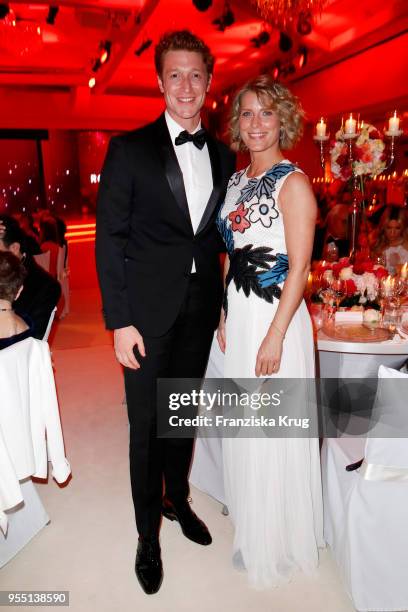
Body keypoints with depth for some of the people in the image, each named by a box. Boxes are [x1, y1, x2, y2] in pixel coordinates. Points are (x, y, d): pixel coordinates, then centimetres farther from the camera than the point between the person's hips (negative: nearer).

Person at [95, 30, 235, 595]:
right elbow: (110, 240, -8)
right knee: (146, 425, 8)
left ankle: (177, 499, 45)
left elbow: (220, 236, 10)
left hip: (201, 311, 4)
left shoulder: (223, 156, 8)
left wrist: (223, 304, 5)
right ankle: (148, 532, 31)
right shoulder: (130, 149, -5)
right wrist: (119, 321, -13)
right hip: (148, 314, -4)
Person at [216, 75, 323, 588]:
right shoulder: (237, 181, 12)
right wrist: (224, 315, 11)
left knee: (273, 428, 4)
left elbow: (299, 267, -15)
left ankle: (278, 542, 29)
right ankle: (250, 522, 42)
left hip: (275, 316, -7)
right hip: (237, 316, 7)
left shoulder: (293, 183, -9)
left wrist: (275, 335, -19)